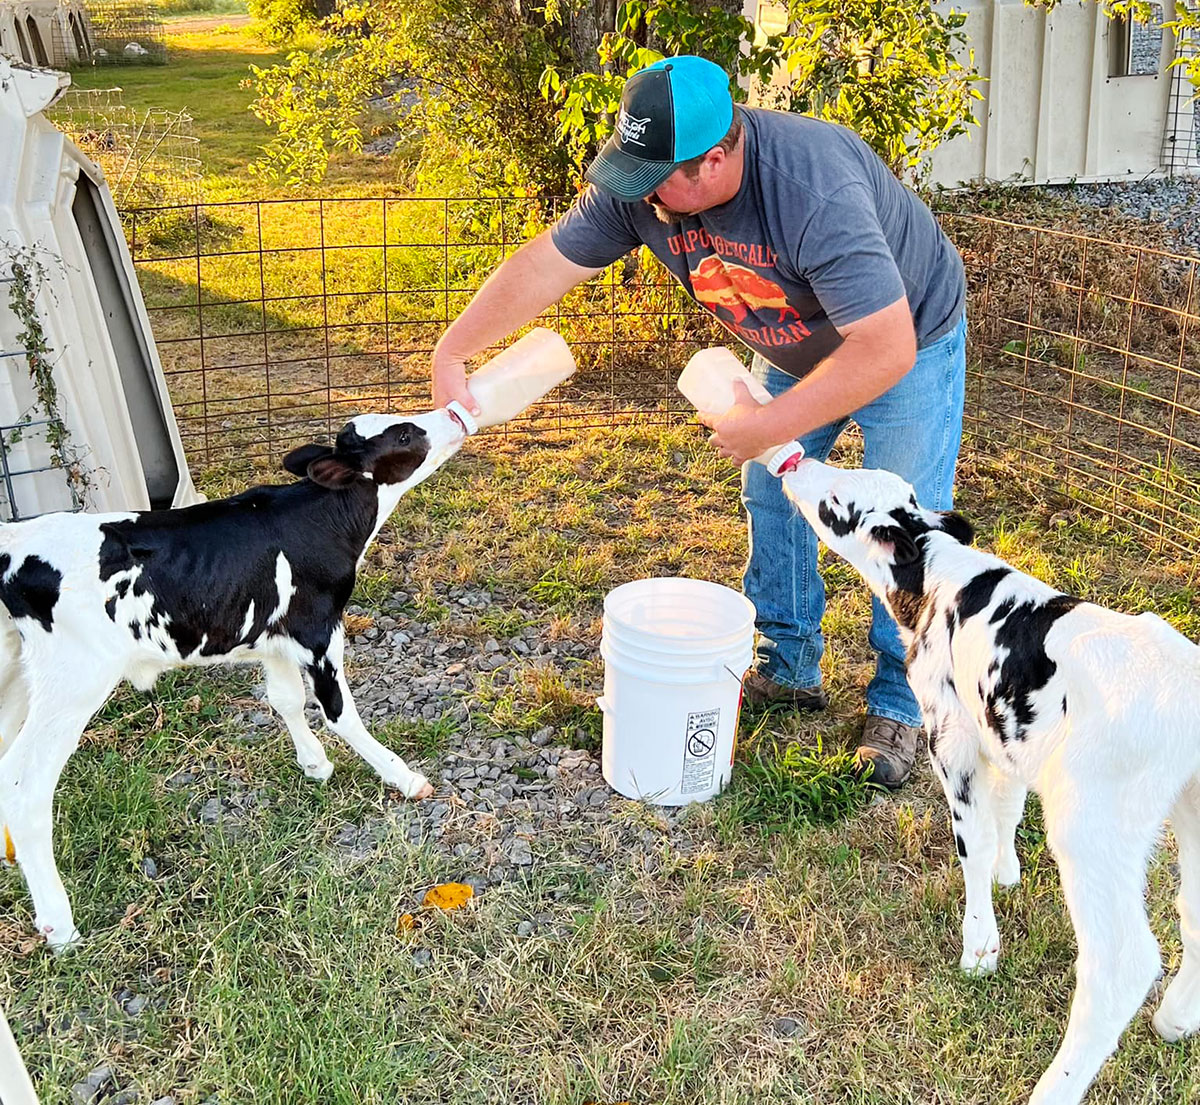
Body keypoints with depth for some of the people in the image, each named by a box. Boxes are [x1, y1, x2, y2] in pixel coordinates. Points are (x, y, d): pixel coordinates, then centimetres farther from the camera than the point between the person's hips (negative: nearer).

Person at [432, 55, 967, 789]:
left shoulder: (817, 192, -43)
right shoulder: (640, 184, -23)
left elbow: (885, 349, -42)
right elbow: (545, 264, -17)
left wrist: (769, 426, -36)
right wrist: (452, 354, -22)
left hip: (908, 342, -6)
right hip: (795, 349, 7)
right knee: (771, 499, 10)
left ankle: (901, 705, 11)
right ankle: (790, 670, 27)